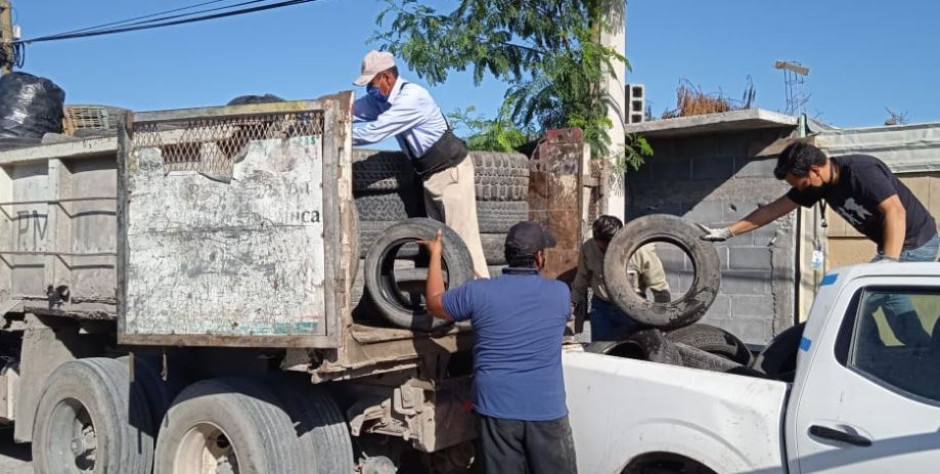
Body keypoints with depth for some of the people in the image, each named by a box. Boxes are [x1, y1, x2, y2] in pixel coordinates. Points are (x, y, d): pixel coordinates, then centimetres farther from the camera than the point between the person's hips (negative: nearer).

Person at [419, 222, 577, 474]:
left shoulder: (478, 292, -6)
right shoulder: (560, 293, -2)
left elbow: (434, 303, 11)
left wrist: (435, 255, 24)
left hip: (497, 408, 1)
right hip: (547, 409, 0)